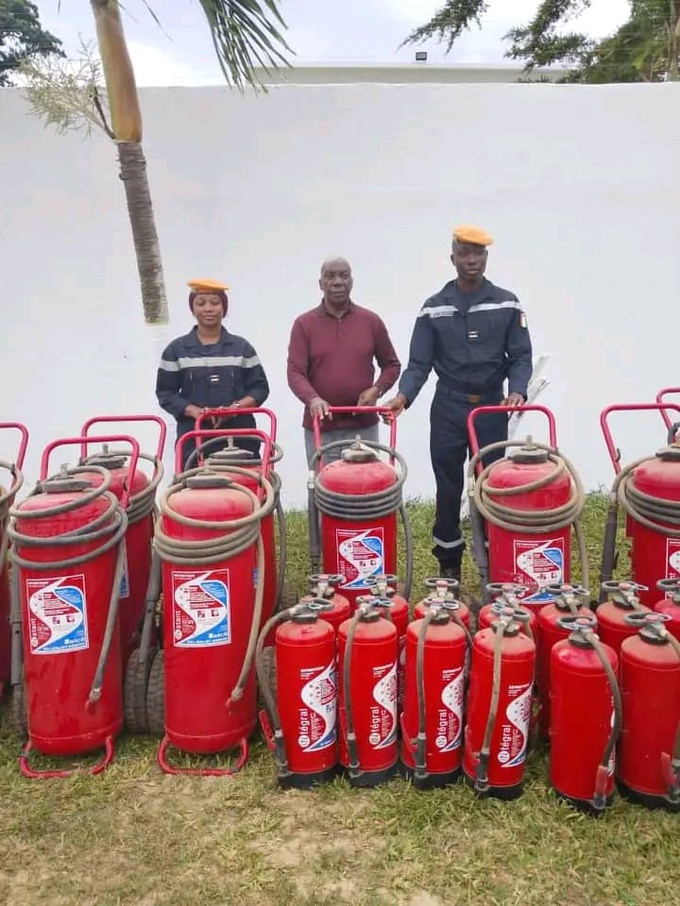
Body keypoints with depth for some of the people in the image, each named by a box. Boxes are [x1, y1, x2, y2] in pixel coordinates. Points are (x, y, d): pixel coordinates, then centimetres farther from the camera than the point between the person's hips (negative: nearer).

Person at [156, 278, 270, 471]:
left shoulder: (241, 347, 10)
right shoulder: (176, 349, 8)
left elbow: (260, 387, 8)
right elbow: (165, 393, 6)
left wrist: (237, 406, -11)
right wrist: (195, 411, -11)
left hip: (240, 436, 1)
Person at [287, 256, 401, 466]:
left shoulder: (371, 321, 7)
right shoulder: (304, 324, 3)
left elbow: (391, 364, 14)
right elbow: (295, 372, -4)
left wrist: (377, 389, -5)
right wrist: (313, 399, -22)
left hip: (364, 426, 1)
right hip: (320, 426, -1)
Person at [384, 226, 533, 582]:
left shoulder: (507, 304, 3)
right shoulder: (433, 308, 2)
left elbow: (520, 357, 1)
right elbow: (419, 363, -1)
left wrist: (517, 390, -18)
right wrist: (404, 395, -19)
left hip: (492, 408, 0)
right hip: (447, 409, 0)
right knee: (448, 490, 6)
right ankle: (448, 565, 19)